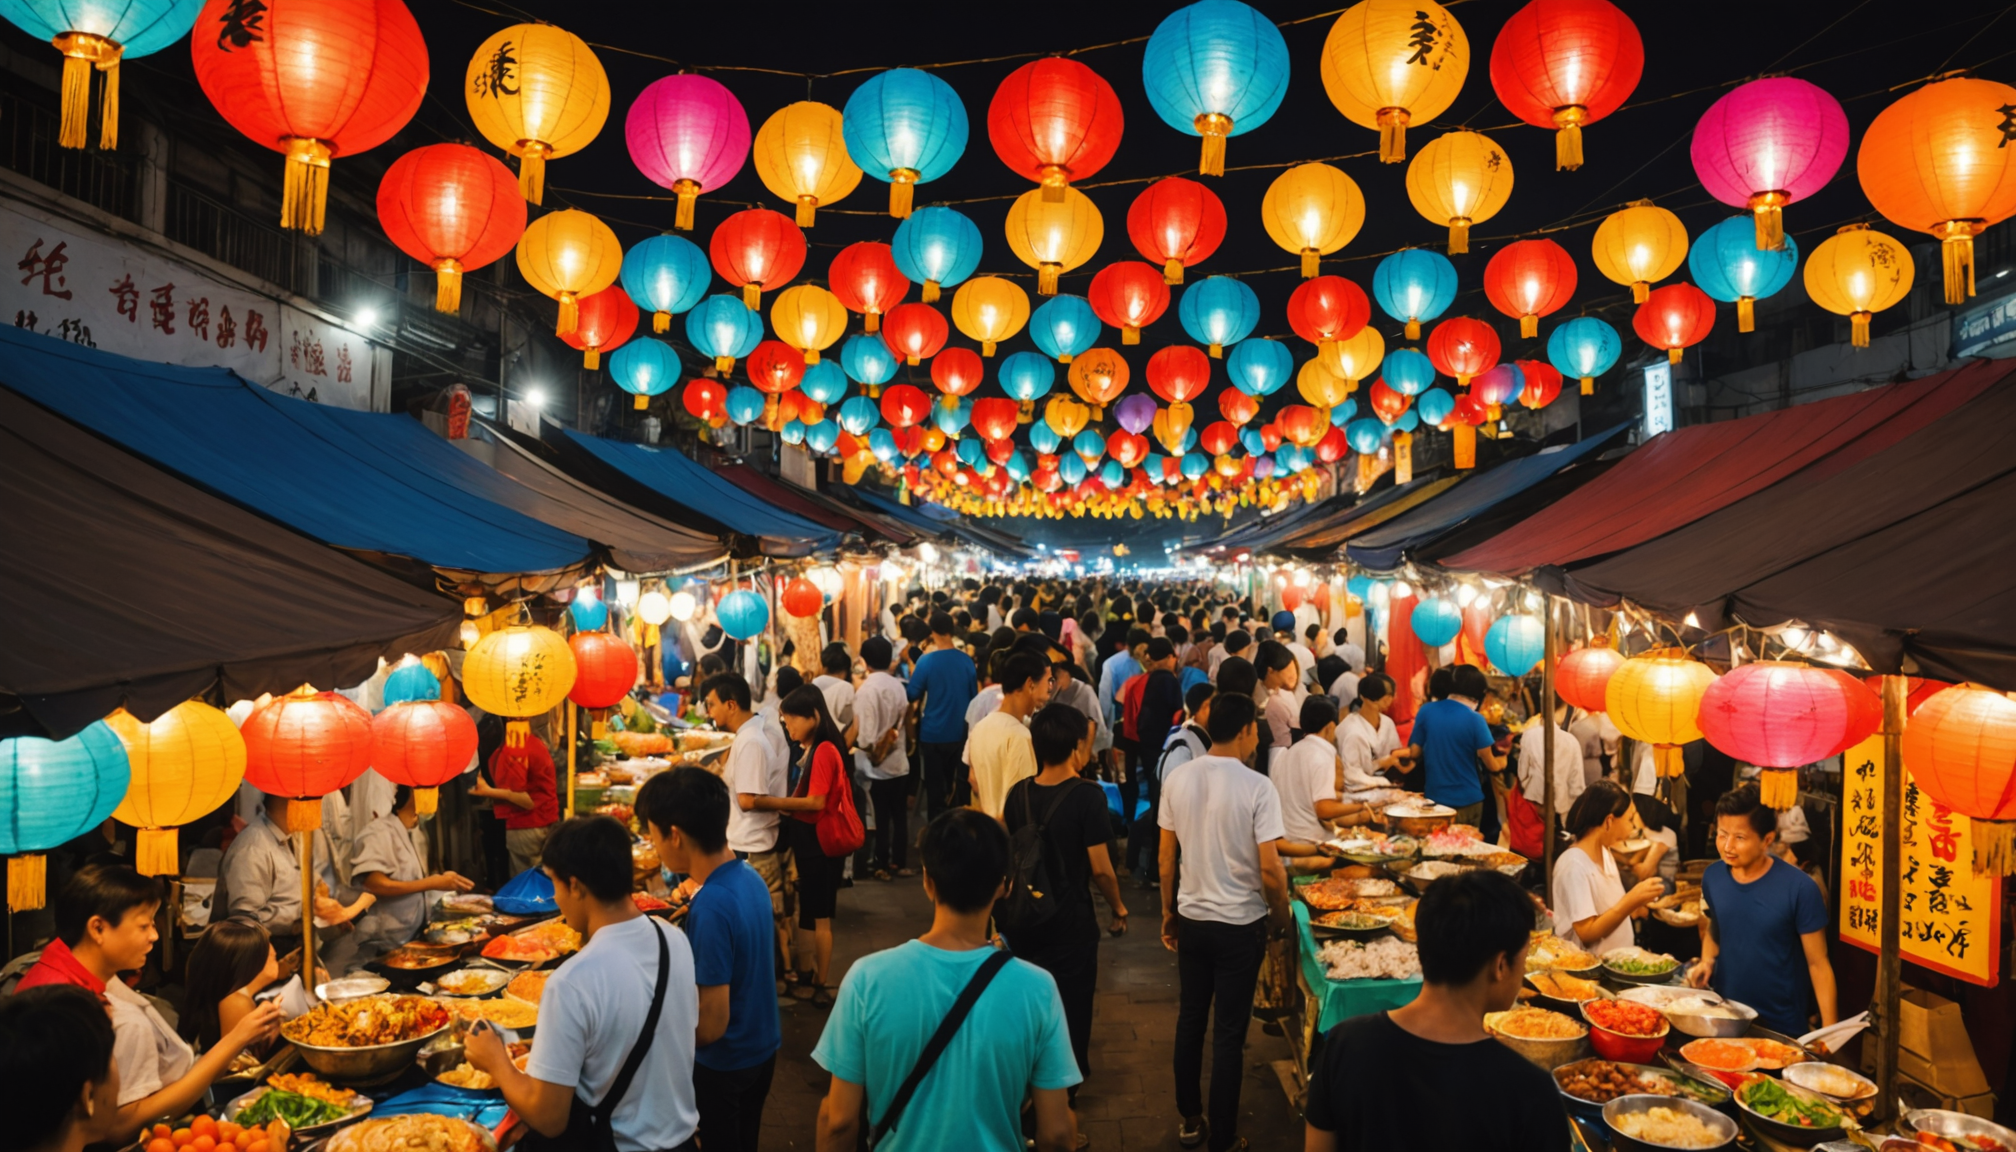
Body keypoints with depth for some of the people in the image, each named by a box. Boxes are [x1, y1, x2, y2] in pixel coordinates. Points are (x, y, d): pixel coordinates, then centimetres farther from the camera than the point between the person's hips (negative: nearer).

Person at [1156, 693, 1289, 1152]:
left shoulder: (1177, 779, -4)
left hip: (1191, 919, 4)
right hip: (1240, 924, -4)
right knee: (1229, 1033, 7)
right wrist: (1281, 919, -1)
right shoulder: (1257, 788, -17)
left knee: (1190, 1020, 18)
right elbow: (1269, 868, -18)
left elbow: (1166, 858, 2)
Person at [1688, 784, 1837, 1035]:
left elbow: (1818, 964, -11)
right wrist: (1707, 961, -6)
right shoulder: (1712, 876, -6)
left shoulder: (1799, 888, -18)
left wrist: (1830, 1031, -13)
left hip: (1780, 1027, -4)